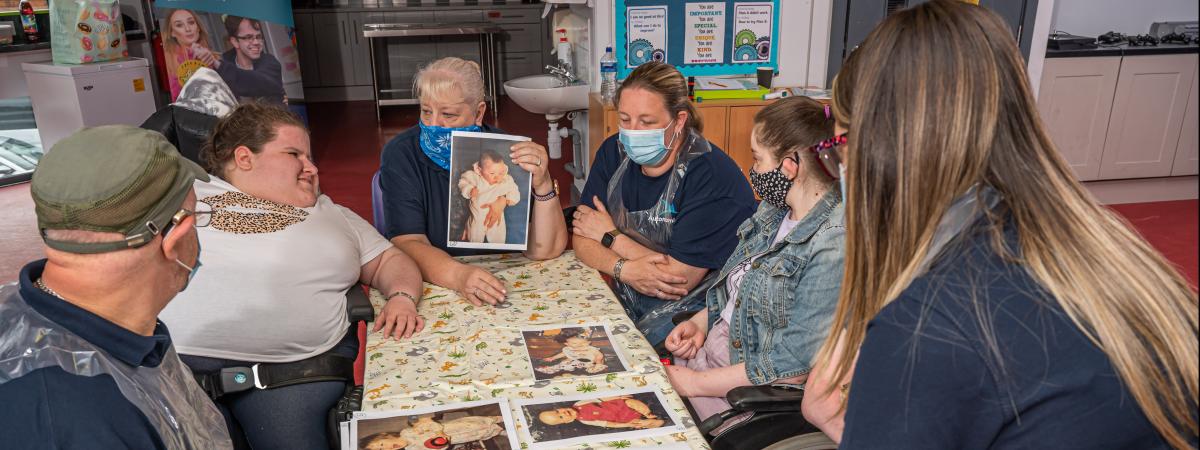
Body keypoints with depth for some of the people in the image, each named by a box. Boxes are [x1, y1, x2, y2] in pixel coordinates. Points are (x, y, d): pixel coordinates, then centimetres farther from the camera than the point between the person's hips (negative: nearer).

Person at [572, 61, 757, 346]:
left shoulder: (711, 176, -20)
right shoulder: (614, 152, 1)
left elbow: (680, 279, -21)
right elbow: (582, 239, 0)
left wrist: (611, 235, -9)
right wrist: (625, 268, -21)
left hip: (693, 307, -6)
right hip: (626, 297, 7)